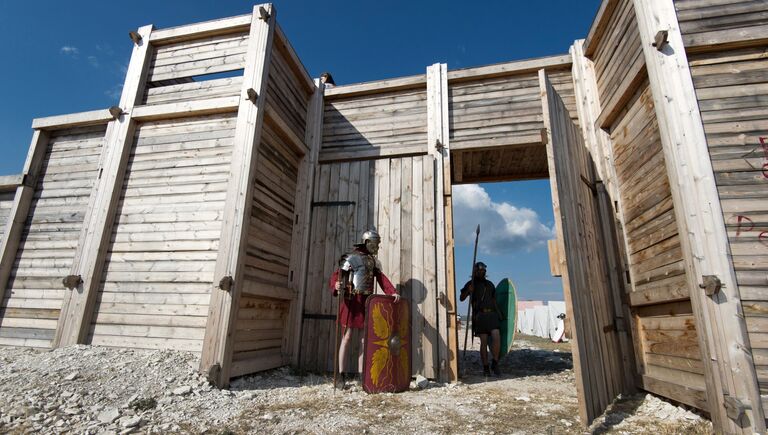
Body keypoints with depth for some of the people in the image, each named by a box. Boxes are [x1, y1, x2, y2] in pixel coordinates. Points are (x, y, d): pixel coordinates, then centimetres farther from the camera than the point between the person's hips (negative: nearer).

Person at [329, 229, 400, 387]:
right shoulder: (351, 257, -5)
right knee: (347, 337, -2)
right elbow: (336, 276, -11)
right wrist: (336, 285, -34)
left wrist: (393, 292, -13)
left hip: (366, 301, 6)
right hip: (351, 300, -6)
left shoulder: (374, 261, 13)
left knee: (365, 338, 8)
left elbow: (382, 279, 4)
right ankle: (342, 375, 6)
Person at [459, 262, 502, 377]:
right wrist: (468, 291, -15)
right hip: (480, 315, -3)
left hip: (491, 314, 3)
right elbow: (461, 298, 3)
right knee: (484, 342, -2)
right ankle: (485, 368, 8)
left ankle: (495, 364, 3)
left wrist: (498, 313, 12)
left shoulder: (490, 284, 19)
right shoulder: (471, 284, 6)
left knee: (496, 337, -13)